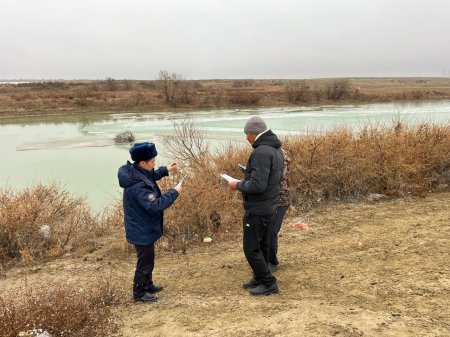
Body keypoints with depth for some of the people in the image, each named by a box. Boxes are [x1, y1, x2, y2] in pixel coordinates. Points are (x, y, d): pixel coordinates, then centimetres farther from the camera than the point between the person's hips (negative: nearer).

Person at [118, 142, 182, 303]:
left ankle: (148, 285, 43)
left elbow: (150, 176, 20)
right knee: (145, 262, 7)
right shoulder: (138, 185, -33)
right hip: (142, 230, -10)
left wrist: (165, 170, 10)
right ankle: (139, 292, 25)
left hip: (143, 227, 10)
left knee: (148, 259, 25)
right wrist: (174, 192, -28)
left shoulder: (136, 172, -3)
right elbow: (155, 205, -36)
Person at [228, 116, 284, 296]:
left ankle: (269, 283, 9)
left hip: (257, 210, -10)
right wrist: (247, 177, 12)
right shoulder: (277, 150, 9)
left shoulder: (261, 152, -24)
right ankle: (259, 278, 31)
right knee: (262, 245, 19)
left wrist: (238, 185, -13)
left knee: (251, 249, 1)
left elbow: (257, 185, -29)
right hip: (269, 207, 10)